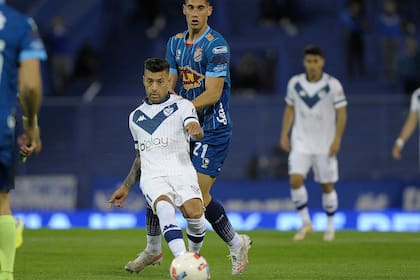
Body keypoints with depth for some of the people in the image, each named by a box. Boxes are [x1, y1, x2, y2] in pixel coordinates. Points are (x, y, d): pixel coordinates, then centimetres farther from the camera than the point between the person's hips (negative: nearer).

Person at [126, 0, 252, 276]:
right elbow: (169, 85, 13)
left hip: (213, 129, -7)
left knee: (198, 194, -13)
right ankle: (153, 249, 19)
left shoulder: (216, 45, -15)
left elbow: (213, 93, -19)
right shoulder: (176, 42, 9)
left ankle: (237, 245, 8)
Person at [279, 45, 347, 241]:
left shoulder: (333, 85, -9)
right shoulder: (295, 83, 0)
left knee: (327, 186, 5)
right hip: (301, 142, 2)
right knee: (295, 180, -15)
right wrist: (284, 134, 5)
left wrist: (337, 139, -13)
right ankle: (306, 223, -2)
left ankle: (330, 227, 23)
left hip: (325, 144, -2)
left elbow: (341, 113, -6)